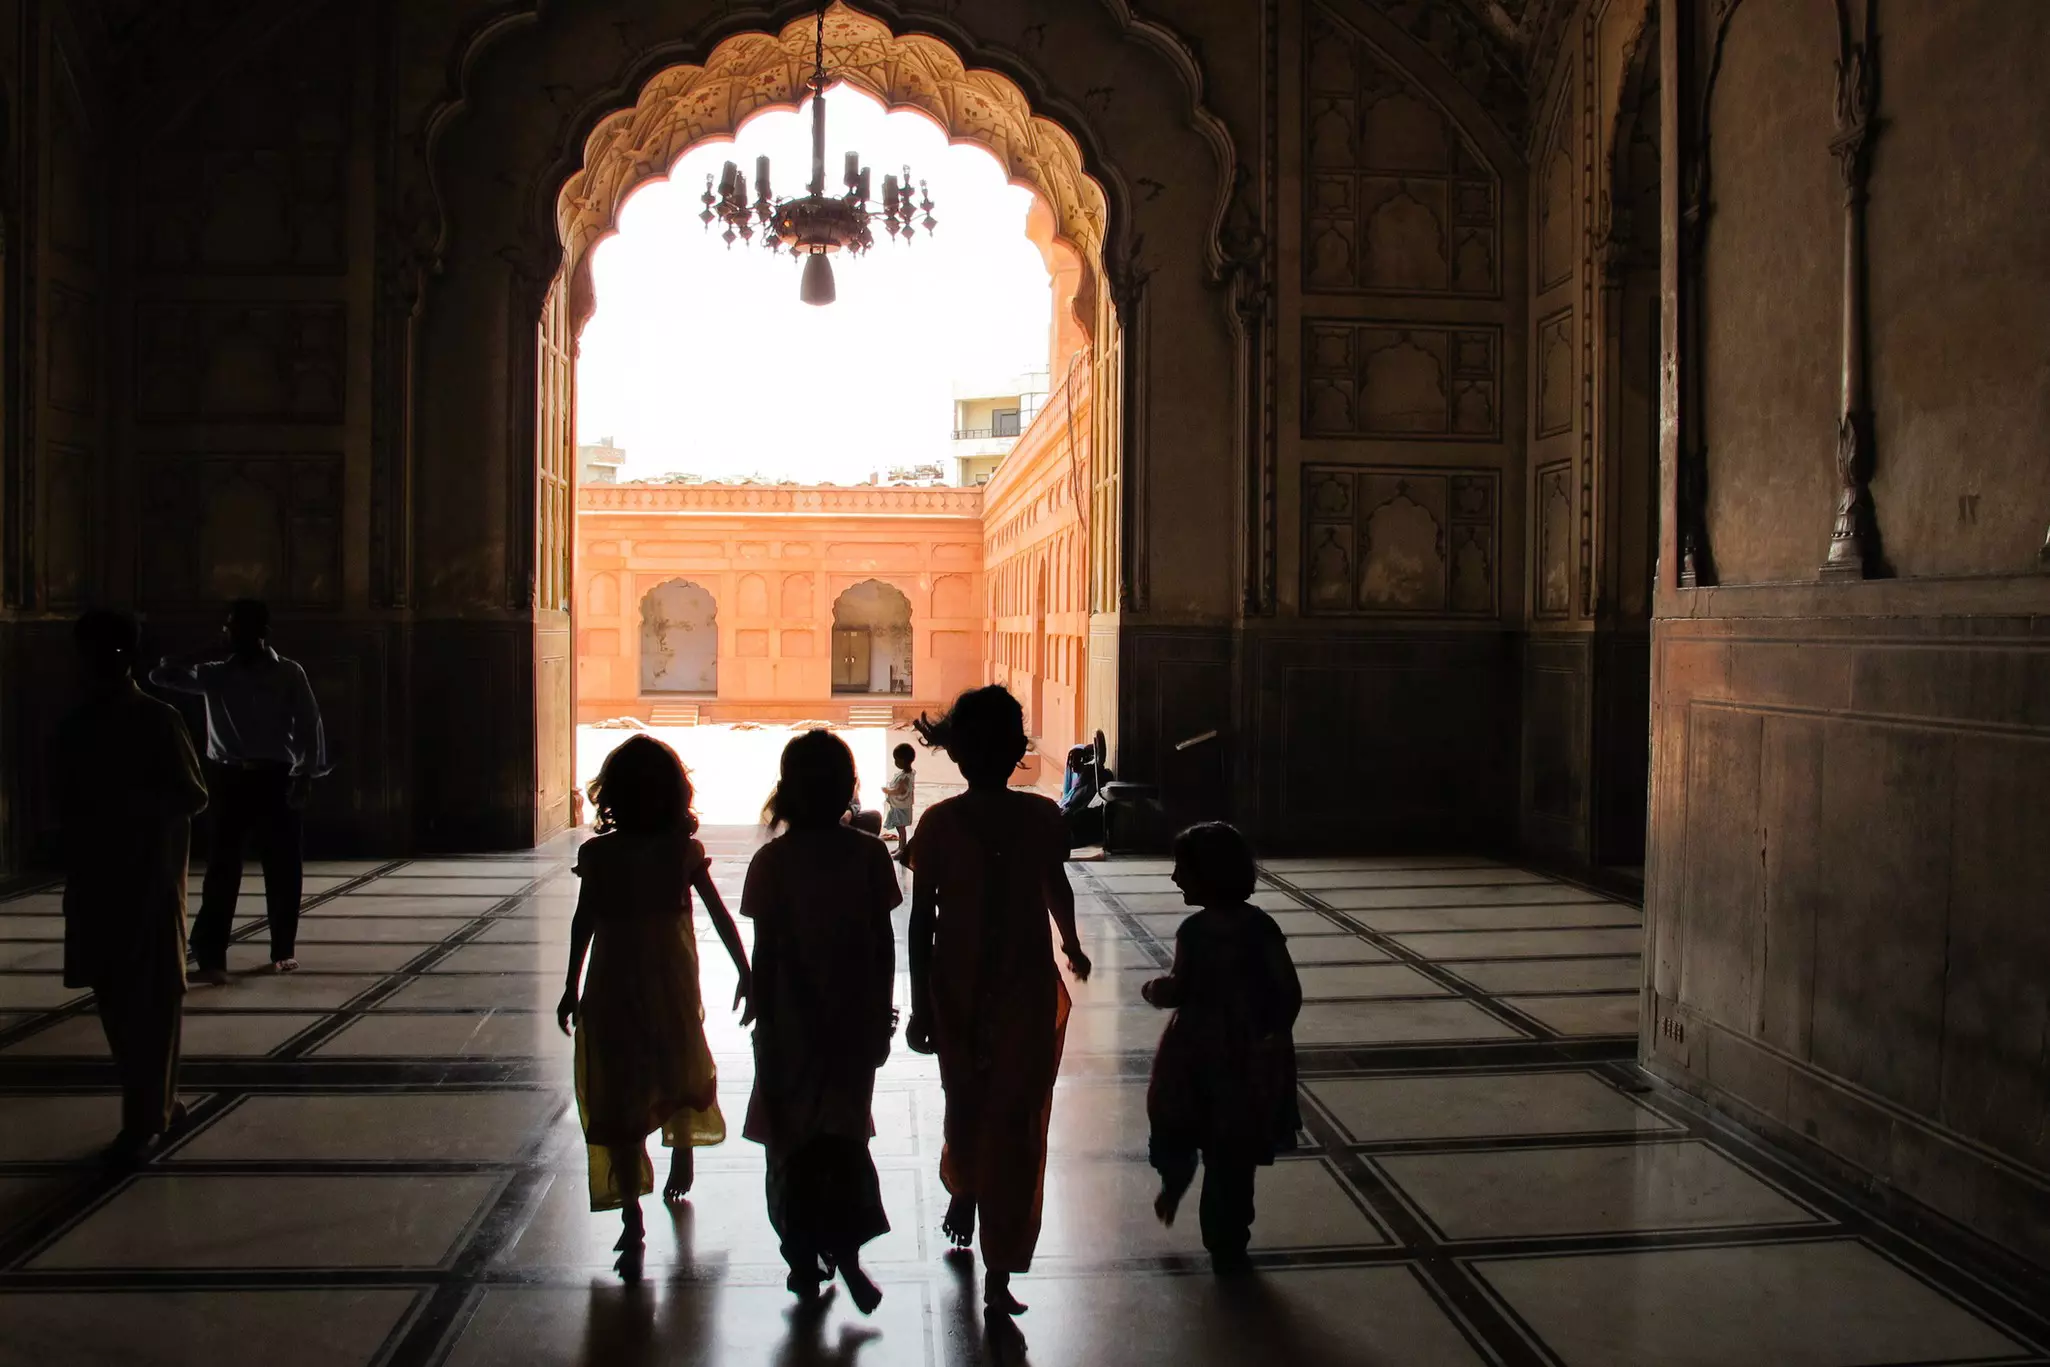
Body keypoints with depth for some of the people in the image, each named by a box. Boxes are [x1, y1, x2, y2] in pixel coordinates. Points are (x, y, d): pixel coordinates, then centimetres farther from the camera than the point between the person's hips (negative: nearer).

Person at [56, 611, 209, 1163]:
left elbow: (193, 798, -8)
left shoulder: (159, 721, -7)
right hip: (95, 877, 5)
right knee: (114, 994, 9)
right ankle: (155, 1106, 21)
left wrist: (132, 801, -21)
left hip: (151, 876, -5)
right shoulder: (75, 726, 8)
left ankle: (144, 1118, 3)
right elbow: (68, 800, 15)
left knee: (151, 996, -1)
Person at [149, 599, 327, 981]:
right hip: (231, 780, 1)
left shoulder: (289, 674, -2)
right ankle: (210, 956, -3)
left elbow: (309, 726, -6)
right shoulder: (215, 674, 4)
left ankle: (283, 950, 17)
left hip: (276, 779, -1)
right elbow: (161, 674, 8)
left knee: (283, 870, 5)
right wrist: (205, 654, 0)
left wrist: (306, 776, -14)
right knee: (222, 871, -2)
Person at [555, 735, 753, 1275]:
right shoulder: (684, 850, -7)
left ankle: (632, 1218, 5)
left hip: (612, 990, -1)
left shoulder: (597, 855, -8)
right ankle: (682, 1152, 34)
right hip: (674, 986, 1)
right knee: (681, 1069, 25)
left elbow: (583, 925, -1)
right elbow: (720, 916, -4)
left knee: (619, 1098, 3)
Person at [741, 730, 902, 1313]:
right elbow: (885, 944, -2)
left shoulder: (772, 861, -10)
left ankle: (806, 1259, 20)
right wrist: (881, 1013, 9)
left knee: (792, 1139, 13)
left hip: (792, 1024, -1)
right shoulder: (869, 854, -6)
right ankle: (846, 1250, 0)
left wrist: (763, 1025, 0)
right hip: (855, 1019, 1)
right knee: (846, 1133, 14)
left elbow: (765, 954, -9)